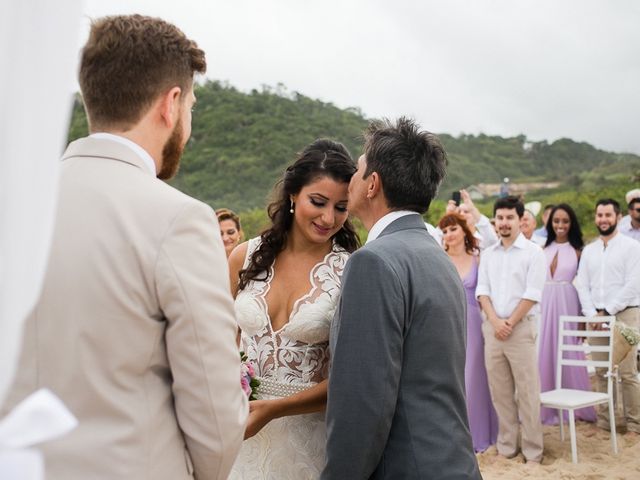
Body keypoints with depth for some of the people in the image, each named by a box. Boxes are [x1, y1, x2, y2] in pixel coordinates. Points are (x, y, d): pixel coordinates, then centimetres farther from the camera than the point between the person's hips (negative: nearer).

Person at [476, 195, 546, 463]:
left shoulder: (533, 253, -2)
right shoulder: (487, 255, 12)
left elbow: (532, 294, -8)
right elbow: (482, 291, 6)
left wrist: (510, 323, -11)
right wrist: (495, 322, -8)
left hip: (521, 327, -4)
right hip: (492, 328, 4)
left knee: (527, 391, -2)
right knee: (499, 391, 8)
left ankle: (533, 452, 7)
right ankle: (506, 447, 18)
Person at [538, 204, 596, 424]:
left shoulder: (577, 250, 0)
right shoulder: (543, 249, 8)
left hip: (567, 304, -3)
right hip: (543, 304, 3)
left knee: (568, 353, 3)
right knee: (544, 354, 5)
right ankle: (546, 406, 16)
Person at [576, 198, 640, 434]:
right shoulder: (589, 250, 15)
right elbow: (582, 284, 10)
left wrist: (607, 311, -11)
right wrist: (592, 313, -4)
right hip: (595, 316, 4)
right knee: (601, 372, 6)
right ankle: (604, 420, 14)